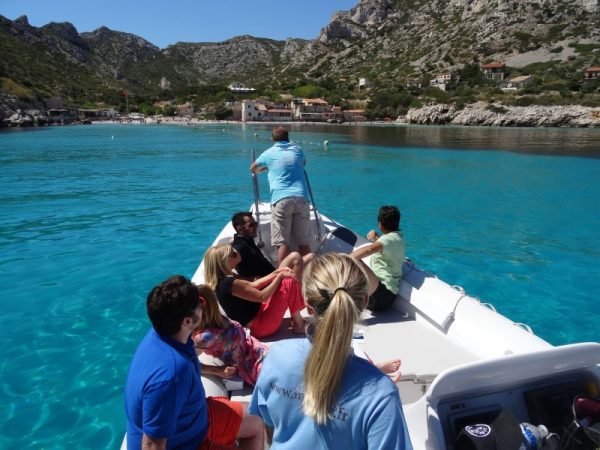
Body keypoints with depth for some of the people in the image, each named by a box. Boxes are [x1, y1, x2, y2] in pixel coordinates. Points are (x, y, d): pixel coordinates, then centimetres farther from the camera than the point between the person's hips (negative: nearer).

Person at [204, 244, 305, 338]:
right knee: (288, 282, -16)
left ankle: (296, 318, 9)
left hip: (258, 313, 10)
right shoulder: (230, 283, -27)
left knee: (286, 275, 9)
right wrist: (279, 276, -11)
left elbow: (252, 285, 10)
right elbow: (262, 296, -22)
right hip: (260, 326, -10)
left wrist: (275, 274, 2)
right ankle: (299, 325, -1)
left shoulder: (222, 279, 3)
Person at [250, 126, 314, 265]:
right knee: (304, 243, 4)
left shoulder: (269, 153, 15)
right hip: (301, 198, 2)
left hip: (281, 199, -2)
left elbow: (253, 169, 33)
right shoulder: (297, 150, 21)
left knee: (282, 243, -5)